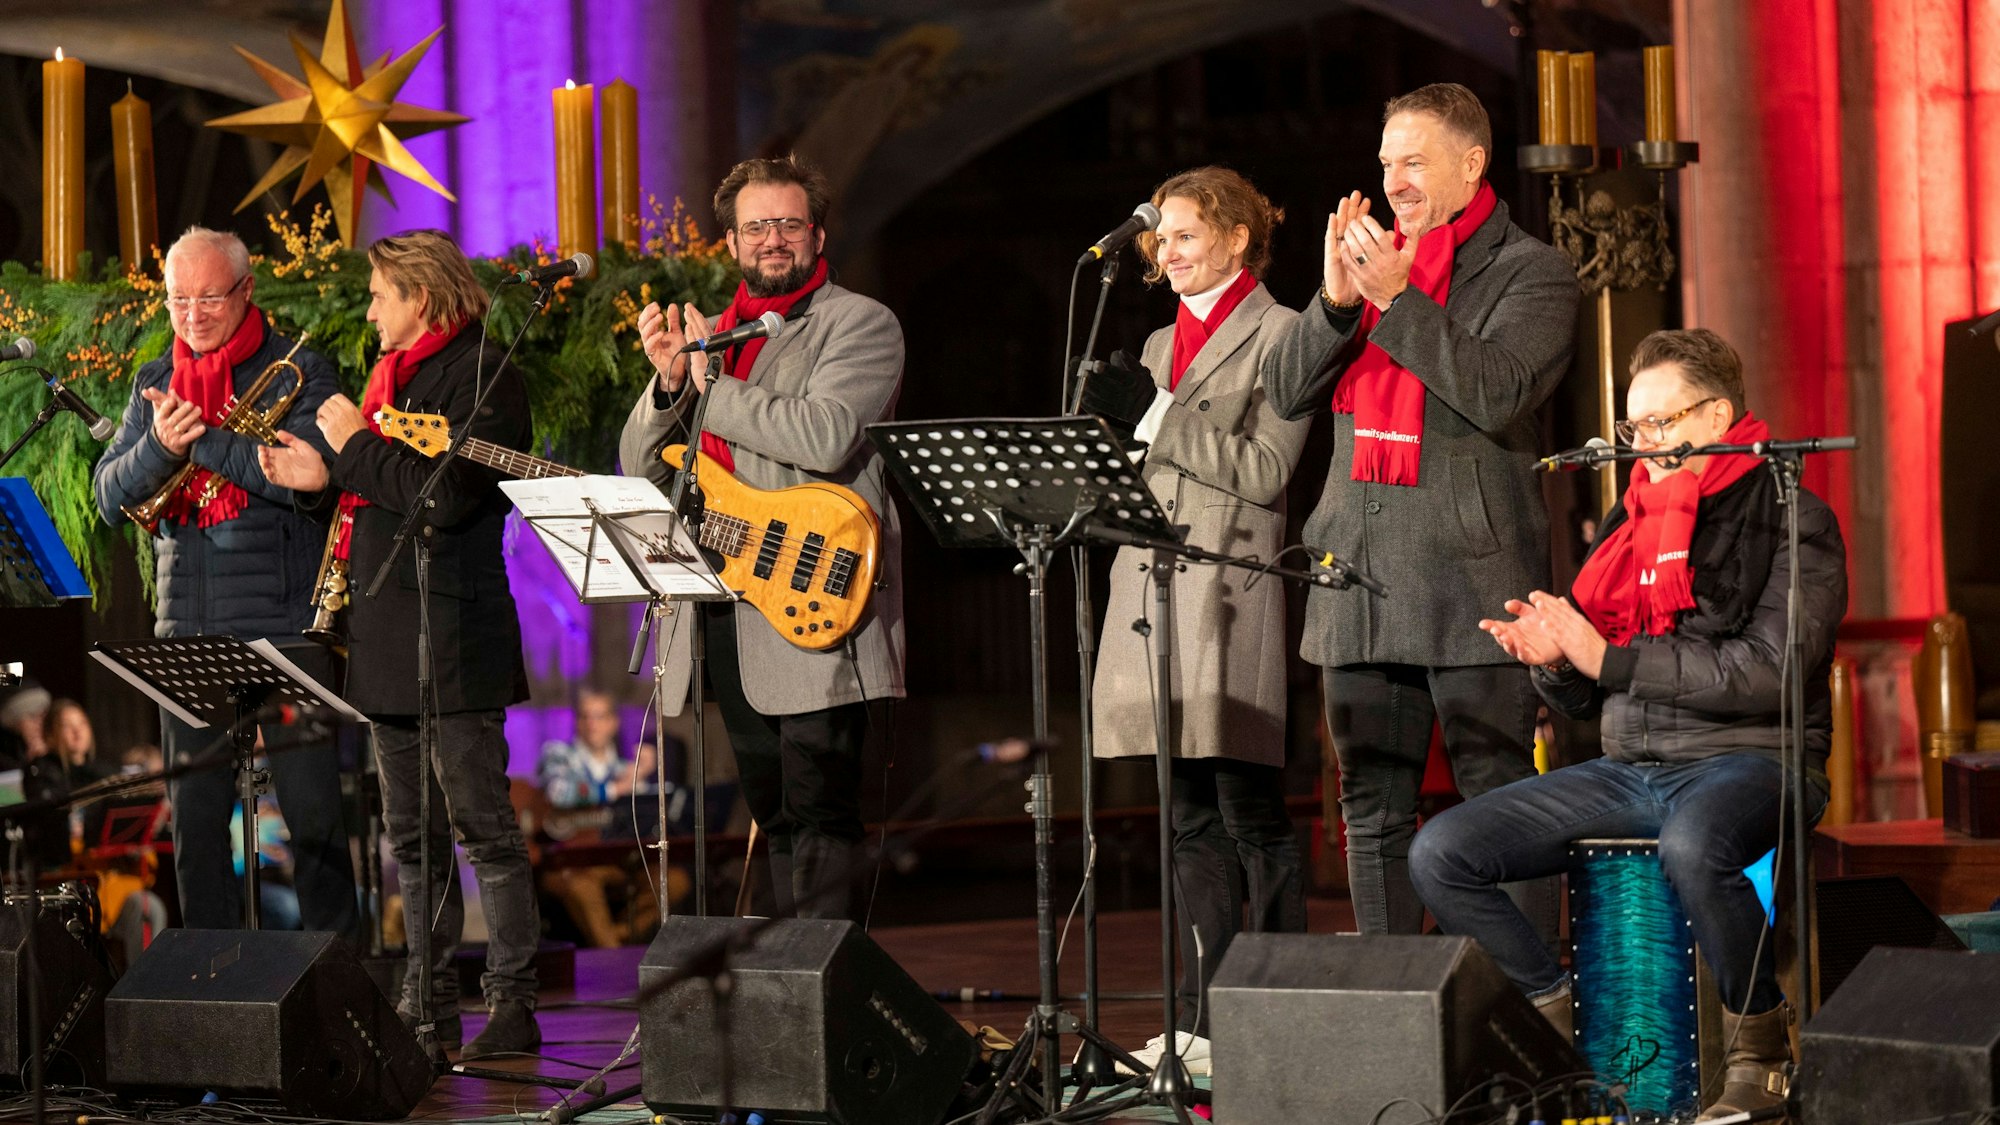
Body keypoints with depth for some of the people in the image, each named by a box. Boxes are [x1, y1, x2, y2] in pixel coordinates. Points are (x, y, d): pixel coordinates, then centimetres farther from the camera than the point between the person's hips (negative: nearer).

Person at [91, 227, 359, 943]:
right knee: (195, 822, 8)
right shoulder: (156, 384, 14)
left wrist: (199, 437, -15)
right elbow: (110, 499, 7)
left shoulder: (299, 373, -1)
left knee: (313, 818, -2)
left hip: (285, 625, -4)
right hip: (187, 635, 5)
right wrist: (159, 445, -13)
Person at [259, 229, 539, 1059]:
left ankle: (513, 1002, -4)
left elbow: (445, 496, -22)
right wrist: (323, 481, 7)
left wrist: (356, 447, -12)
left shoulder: (480, 375, -10)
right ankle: (430, 1005, 17)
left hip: (452, 643, -10)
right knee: (411, 836, 11)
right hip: (388, 640, 10)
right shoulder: (398, 374, 19)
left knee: (482, 826, -7)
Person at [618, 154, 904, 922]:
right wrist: (669, 380, -5)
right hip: (724, 610, 7)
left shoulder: (860, 324, -2)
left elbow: (825, 437, -21)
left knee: (820, 813, -10)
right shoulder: (707, 335, 19)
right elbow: (641, 470, 14)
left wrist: (712, 386, -11)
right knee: (775, 816, 12)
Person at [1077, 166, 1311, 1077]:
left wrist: (1155, 419, -13)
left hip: (1228, 598, -7)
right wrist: (1106, 423, 2)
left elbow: (1265, 470, -12)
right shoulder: (1161, 346, 21)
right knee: (1193, 821, 8)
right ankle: (1204, 1021, 10)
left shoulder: (1278, 334, -2)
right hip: (1153, 587, 7)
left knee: (1252, 815, -7)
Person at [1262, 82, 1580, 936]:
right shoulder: (1372, 256, 17)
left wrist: (1396, 296, -16)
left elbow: (1496, 393, -15)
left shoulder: (1530, 273, 1)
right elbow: (1285, 390, 10)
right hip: (1359, 578, 6)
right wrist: (1336, 300, -6)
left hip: (1468, 579, -6)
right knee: (1373, 809, 8)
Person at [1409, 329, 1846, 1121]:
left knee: (1691, 848, -42)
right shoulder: (1627, 527, 17)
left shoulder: (1792, 521, -3)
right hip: (1629, 771, 7)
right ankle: (1567, 1032, 2)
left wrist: (1609, 659, -16)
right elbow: (1581, 701, 19)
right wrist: (1552, 659, -6)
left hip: (1748, 759, -7)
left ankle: (1762, 1047, -17)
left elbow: (1770, 674, -17)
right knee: (1439, 855, -10)